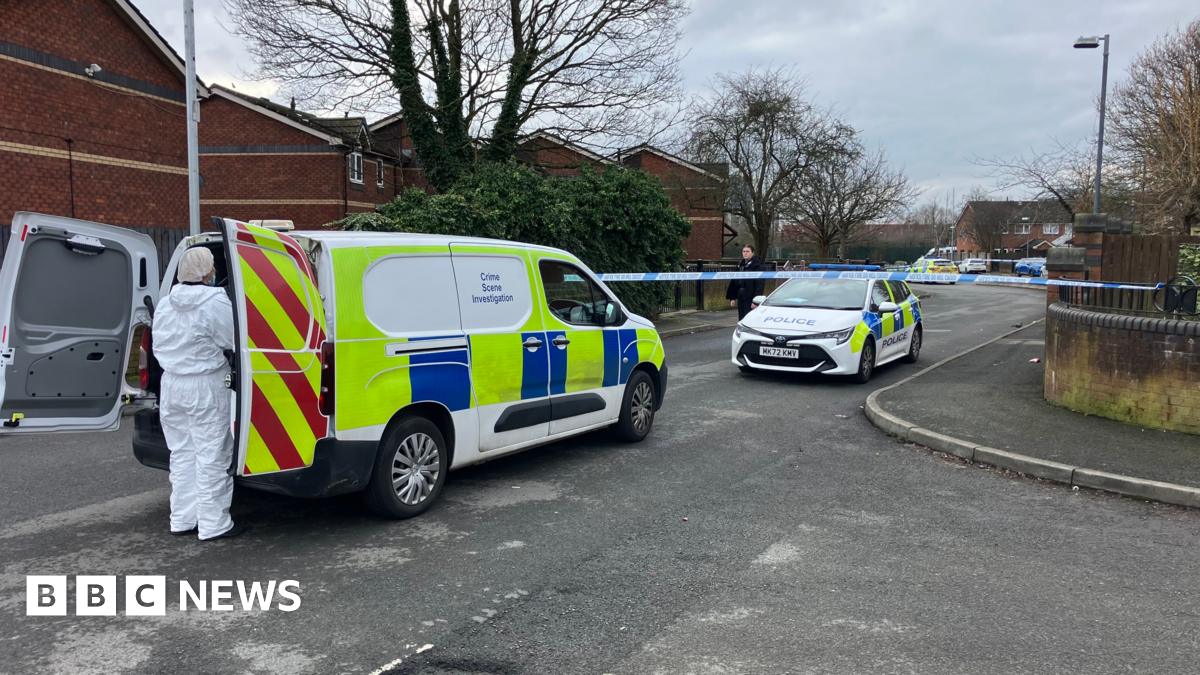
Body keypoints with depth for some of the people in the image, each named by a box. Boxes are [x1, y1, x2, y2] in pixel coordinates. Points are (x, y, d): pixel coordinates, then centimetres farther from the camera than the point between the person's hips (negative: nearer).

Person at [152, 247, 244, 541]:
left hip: (171, 385, 8)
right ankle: (213, 524, 3)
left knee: (182, 454, 16)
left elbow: (158, 346, 16)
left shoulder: (165, 304, 9)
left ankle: (182, 520, 23)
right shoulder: (216, 303, -16)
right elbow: (232, 341, -14)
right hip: (206, 387, -8)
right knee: (212, 457, -1)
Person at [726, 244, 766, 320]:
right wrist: (732, 298, 13)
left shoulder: (757, 265, -8)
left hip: (750, 298, -7)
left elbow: (759, 284, -13)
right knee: (741, 320, 9)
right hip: (741, 298, 7)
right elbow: (734, 282, 17)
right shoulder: (740, 264, 13)